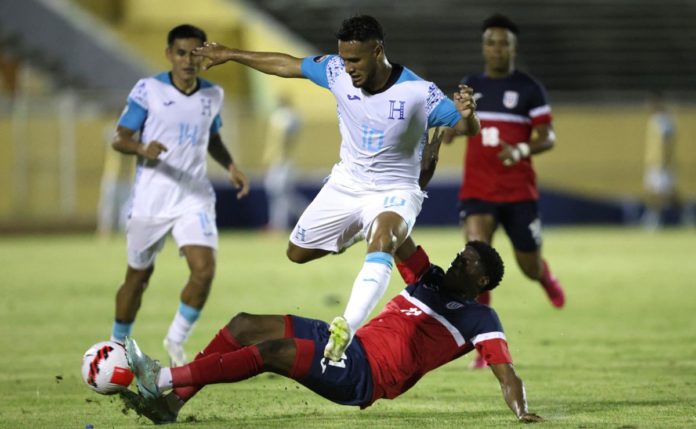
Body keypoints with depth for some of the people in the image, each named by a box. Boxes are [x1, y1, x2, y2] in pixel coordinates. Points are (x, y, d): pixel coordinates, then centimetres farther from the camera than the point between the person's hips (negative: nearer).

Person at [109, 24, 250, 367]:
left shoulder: (212, 95, 5)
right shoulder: (148, 90, -7)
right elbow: (119, 138, -6)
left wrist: (231, 166, 6)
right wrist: (142, 149, -27)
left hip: (194, 197, 2)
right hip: (150, 198, -2)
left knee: (204, 270, -16)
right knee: (138, 276, 8)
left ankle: (176, 341, 5)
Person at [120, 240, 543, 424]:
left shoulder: (480, 320, 1)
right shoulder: (430, 280, 22)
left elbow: (505, 370, -9)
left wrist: (522, 411, -28)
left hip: (366, 377, -9)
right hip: (344, 343, 9)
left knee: (272, 351, -27)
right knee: (244, 325, -3)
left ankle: (161, 379, -27)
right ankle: (171, 403, -10)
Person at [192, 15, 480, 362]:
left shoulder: (418, 93, -24)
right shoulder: (337, 72, -13)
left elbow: (467, 128, -20)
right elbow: (288, 65, 2)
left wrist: (467, 115, -45)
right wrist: (230, 55, 10)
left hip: (394, 191, -5)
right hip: (346, 184, 5)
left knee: (383, 237, -39)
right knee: (297, 253, 17)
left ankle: (347, 326, -53)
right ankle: (351, 235, 47)